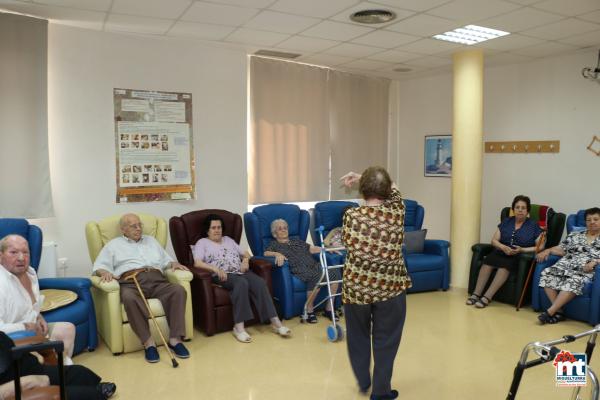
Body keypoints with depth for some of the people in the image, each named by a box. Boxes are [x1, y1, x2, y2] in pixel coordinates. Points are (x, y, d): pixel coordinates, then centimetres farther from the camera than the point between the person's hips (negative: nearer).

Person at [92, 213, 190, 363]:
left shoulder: (151, 240, 32)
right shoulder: (114, 245, 22)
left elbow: (165, 260, 29)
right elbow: (100, 266, 11)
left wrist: (174, 263, 5)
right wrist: (105, 272, -13)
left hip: (156, 280, 3)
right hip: (131, 282, -3)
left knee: (179, 290, -29)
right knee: (129, 298, -40)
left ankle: (175, 339, -29)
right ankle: (148, 342, -33)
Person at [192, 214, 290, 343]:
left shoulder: (228, 240, 27)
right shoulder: (202, 243, 12)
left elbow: (245, 254, 28)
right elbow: (197, 263, -5)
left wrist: (245, 260, 4)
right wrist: (215, 268, -19)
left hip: (240, 272, 5)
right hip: (222, 275, -5)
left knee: (260, 282, -26)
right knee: (241, 283, -37)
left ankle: (275, 322, -30)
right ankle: (239, 326, -38)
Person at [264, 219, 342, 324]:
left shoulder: (297, 241, 32)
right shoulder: (274, 244, 19)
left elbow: (313, 249, 25)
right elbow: (266, 253, -1)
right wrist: (277, 254, -21)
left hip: (314, 266, 5)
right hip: (299, 270, -5)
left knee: (335, 272, -22)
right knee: (316, 276, -36)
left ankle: (328, 309, -13)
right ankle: (309, 310, -19)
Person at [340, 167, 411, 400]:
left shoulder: (351, 215, -12)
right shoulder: (396, 210, -9)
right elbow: (393, 188, 12)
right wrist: (361, 177, 10)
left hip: (356, 286, 1)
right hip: (390, 287, 0)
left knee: (358, 335, 23)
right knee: (385, 339, 15)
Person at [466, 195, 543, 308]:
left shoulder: (533, 226, 8)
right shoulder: (506, 222, 16)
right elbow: (494, 240, 11)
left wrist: (522, 250, -15)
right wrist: (503, 247, -10)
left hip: (520, 257, -3)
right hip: (501, 252, 3)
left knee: (505, 264, -37)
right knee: (488, 260, -32)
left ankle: (487, 297, -41)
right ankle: (476, 294, -33)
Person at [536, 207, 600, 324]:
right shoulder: (574, 235, 22)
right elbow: (561, 250, 18)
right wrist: (547, 250, 0)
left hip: (586, 270, -4)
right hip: (566, 265, 4)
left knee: (574, 281, -38)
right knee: (547, 274, -26)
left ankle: (550, 311, -38)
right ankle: (558, 311, -26)